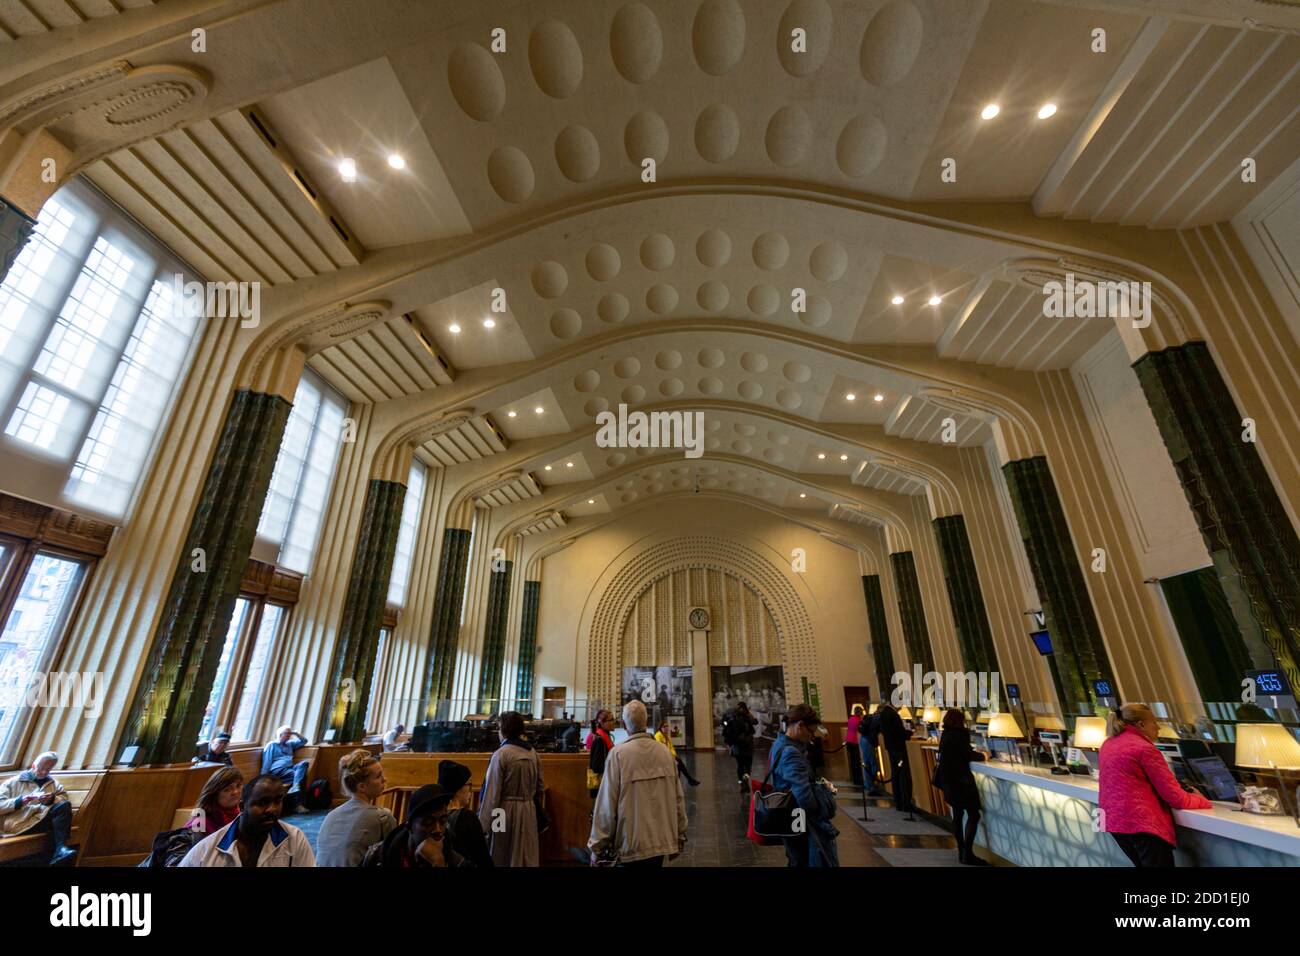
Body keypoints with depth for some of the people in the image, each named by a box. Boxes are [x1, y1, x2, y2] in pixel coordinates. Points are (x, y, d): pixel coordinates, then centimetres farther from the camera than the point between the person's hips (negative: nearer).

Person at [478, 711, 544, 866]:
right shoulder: (533, 752, 3)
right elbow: (540, 786, 11)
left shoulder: (501, 754, -16)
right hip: (529, 810, 5)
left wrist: (482, 824, -11)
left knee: (500, 858, 13)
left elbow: (492, 792, -17)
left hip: (506, 810, -5)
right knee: (526, 857, 17)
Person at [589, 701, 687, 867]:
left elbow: (606, 806, -14)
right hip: (662, 841, 4)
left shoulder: (618, 754, -16)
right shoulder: (665, 752, -4)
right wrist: (679, 838, 15)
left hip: (632, 845, -4)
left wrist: (596, 848, -3)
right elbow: (678, 799, 2)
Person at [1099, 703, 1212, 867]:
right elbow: (1174, 796, -9)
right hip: (1142, 824, -8)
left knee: (1142, 863, 20)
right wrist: (1205, 803, 8)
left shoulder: (1108, 745, 14)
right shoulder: (1145, 749, -12)